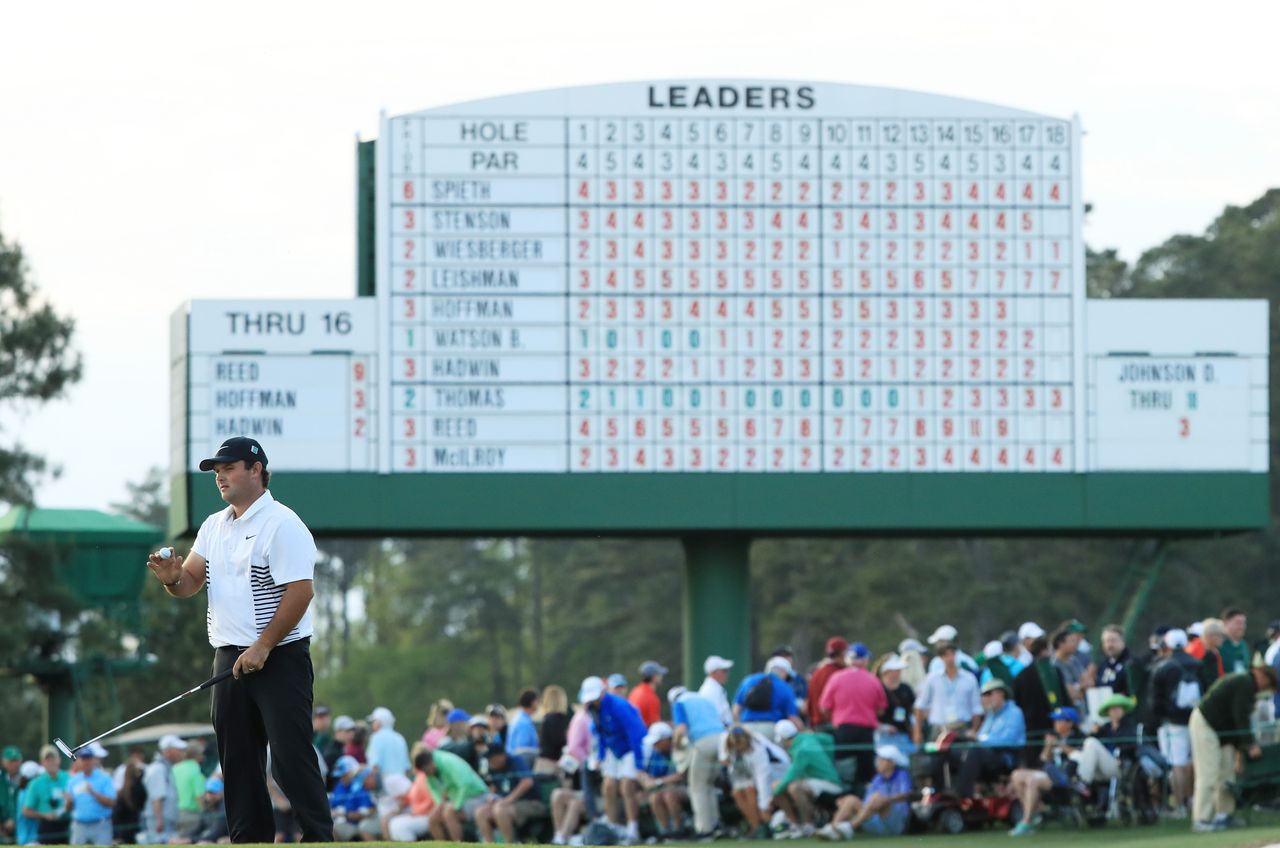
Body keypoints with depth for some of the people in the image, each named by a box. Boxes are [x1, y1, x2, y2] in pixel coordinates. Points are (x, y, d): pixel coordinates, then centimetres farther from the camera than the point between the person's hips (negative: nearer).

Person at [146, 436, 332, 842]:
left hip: (280, 657, -8)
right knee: (237, 758, 7)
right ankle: (250, 839, 12)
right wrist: (173, 578, -13)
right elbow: (191, 581, 13)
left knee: (291, 755, -12)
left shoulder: (282, 524, -10)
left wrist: (262, 648, -19)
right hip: (230, 657, 8)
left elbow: (300, 591, -16)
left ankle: (318, 838, -10)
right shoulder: (213, 526, 15)